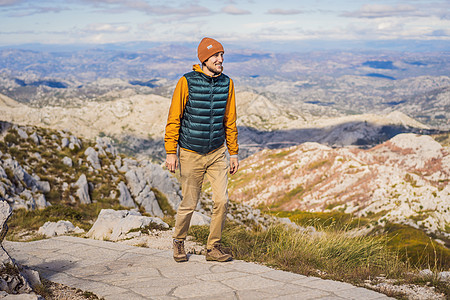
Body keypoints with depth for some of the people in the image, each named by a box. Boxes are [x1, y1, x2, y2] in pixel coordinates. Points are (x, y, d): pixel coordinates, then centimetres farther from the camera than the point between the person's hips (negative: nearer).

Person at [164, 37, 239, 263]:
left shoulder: (226, 83, 1)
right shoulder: (186, 82, -11)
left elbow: (230, 120, 9)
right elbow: (174, 118, -7)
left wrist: (234, 153, 9)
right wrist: (171, 152, -11)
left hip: (217, 152, 4)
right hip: (190, 153, -3)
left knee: (222, 200, -4)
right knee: (189, 204, 4)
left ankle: (213, 248, 12)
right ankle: (179, 242, 30)